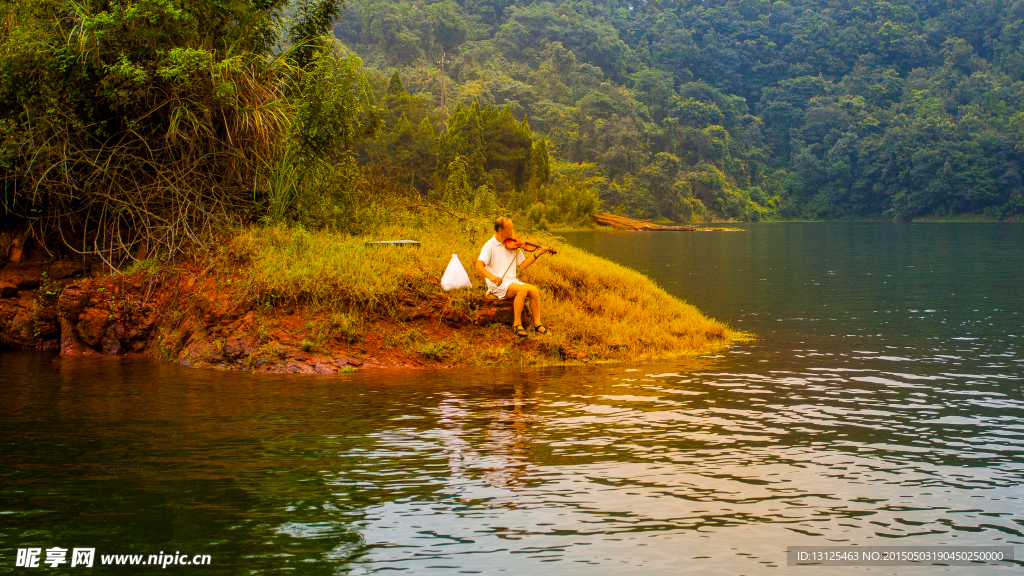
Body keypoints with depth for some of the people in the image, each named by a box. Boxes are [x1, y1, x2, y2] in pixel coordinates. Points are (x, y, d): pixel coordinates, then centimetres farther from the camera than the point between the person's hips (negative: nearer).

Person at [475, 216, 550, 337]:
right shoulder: (490, 246, -6)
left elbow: (523, 264, 14)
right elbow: (479, 266, -18)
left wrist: (537, 255, 1)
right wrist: (491, 276, -36)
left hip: (512, 281, 6)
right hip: (497, 284, -6)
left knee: (534, 290, -20)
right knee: (522, 289, -30)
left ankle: (537, 323, -14)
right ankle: (517, 324, -22)